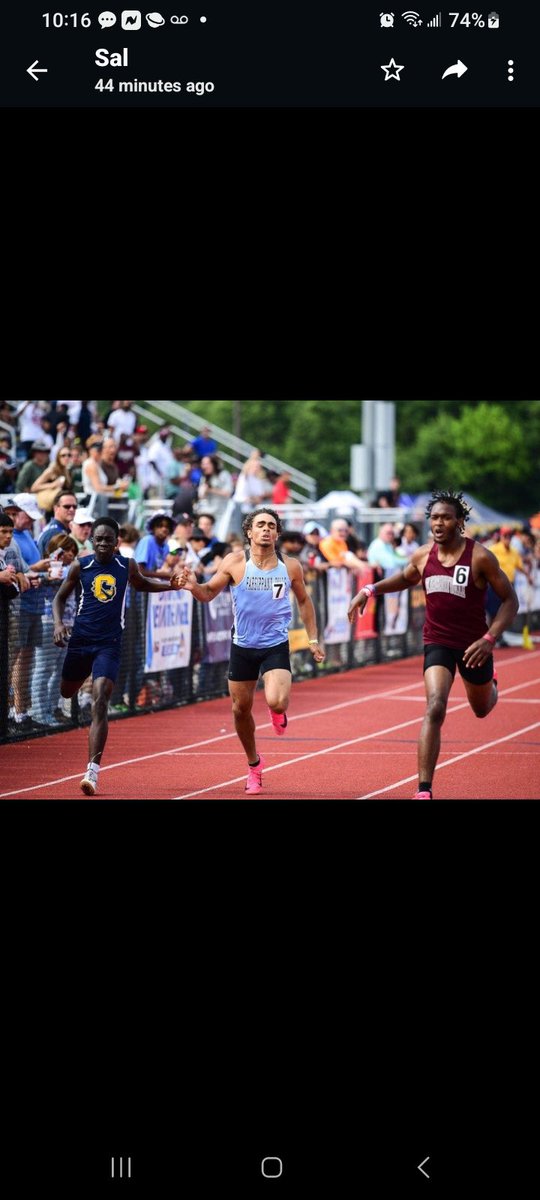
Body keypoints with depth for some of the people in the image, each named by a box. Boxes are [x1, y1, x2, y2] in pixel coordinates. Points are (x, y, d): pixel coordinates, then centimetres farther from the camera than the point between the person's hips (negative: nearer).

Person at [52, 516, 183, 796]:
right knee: (67, 693, 17)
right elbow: (60, 597, 10)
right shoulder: (80, 567, -1)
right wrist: (58, 623, -7)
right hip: (80, 641, 2)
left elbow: (142, 585, 23)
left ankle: (93, 770, -22)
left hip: (109, 644, -2)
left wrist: (171, 584, 9)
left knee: (100, 704, -17)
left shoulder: (127, 566, 1)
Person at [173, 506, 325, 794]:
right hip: (243, 647, 1)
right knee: (240, 709, 9)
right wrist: (193, 585, -25)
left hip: (276, 646, -1)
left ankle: (279, 711, 17)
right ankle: (253, 764, 34)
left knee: (276, 702, -24)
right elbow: (208, 593, -2)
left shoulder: (290, 567, -3)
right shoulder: (235, 562, -7)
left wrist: (313, 639, 11)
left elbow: (303, 601, 13)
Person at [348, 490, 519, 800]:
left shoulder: (480, 557, -16)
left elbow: (510, 600, -10)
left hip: (473, 645, -1)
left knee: (481, 708, 23)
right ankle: (424, 790, -22)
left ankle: (491, 685, 64)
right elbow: (405, 579, 19)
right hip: (437, 643, 1)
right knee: (435, 709, -21)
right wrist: (370, 590, 4)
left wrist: (490, 639, -20)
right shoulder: (423, 556, -5)